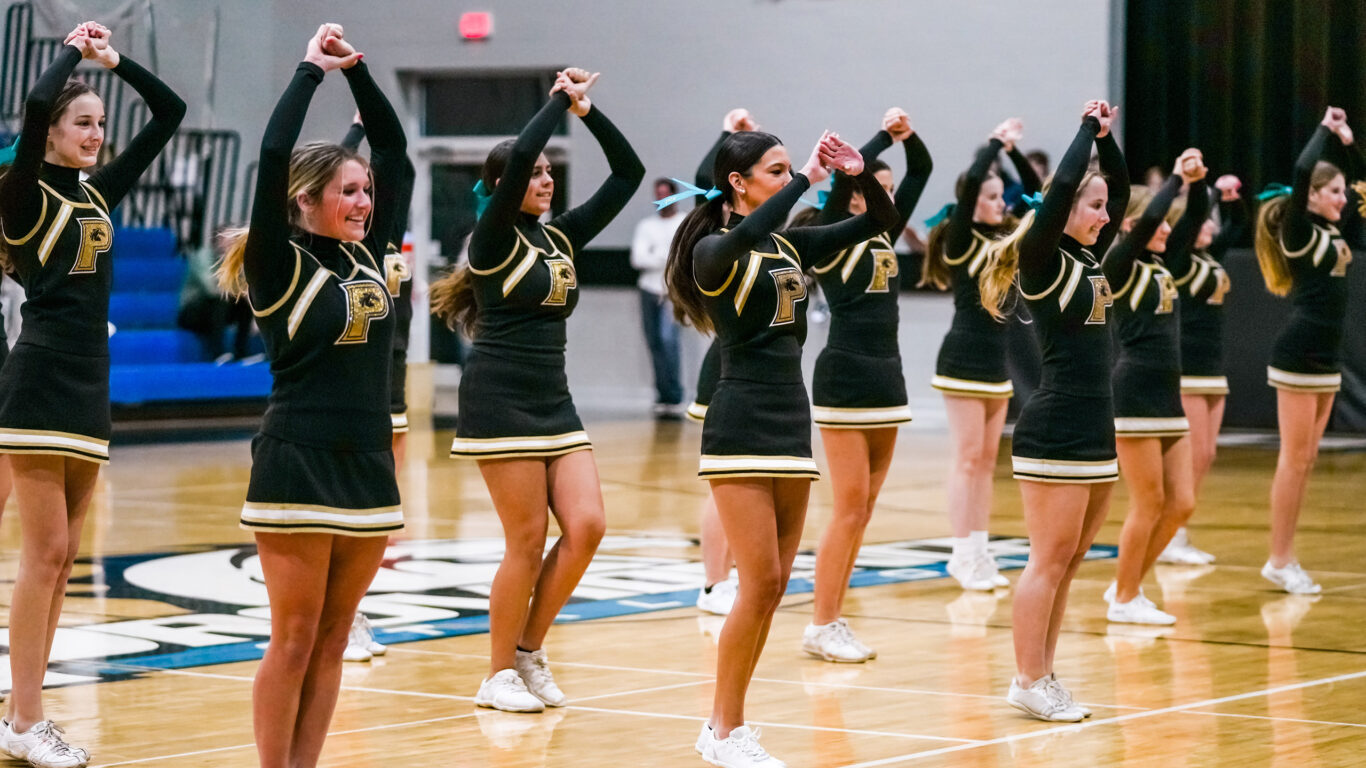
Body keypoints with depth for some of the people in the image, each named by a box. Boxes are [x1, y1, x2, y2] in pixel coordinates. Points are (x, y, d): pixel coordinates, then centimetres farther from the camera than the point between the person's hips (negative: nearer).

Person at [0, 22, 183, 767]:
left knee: (62, 557, 8)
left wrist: (116, 60, 8)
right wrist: (73, 50, -8)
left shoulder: (99, 193, 13)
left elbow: (171, 113, 16)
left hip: (89, 385, 8)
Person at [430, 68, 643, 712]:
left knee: (586, 527, -4)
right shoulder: (496, 241, -7)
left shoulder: (560, 238, 12)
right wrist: (560, 102, -12)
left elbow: (628, 174, 12)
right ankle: (499, 676, 9)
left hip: (555, 404, 7)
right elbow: (518, 157, -23)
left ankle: (528, 650, 12)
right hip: (501, 405, -7)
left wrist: (586, 109, 3)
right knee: (527, 543, -5)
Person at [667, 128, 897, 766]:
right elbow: (746, 236, -34)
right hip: (741, 427, -8)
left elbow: (881, 220, 13)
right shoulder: (714, 251, -9)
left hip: (792, 422, 8)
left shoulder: (793, 245, 12)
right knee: (760, 584, -10)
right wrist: (808, 179, -26)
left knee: (773, 587, 8)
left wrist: (861, 173, -6)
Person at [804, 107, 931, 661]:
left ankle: (833, 619, 14)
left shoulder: (886, 235, 12)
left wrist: (909, 136, -6)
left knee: (864, 509, 8)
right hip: (844, 377, -8)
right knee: (850, 507, -7)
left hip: (886, 377, 8)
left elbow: (922, 172, 11)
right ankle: (821, 627, 0)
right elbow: (845, 175, -24)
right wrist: (885, 134, -16)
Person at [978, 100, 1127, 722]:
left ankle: (1042, 677, 17)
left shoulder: (1088, 259, 13)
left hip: (1095, 430, 8)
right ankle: (1028, 682, 2)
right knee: (1050, 561, -4)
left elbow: (1120, 190, 20)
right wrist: (1089, 128, -9)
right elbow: (1062, 186, -21)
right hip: (1054, 431, -8)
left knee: (1068, 564, 11)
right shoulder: (1042, 261, -9)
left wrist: (1107, 136, 7)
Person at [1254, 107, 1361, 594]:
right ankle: (1279, 561, 1)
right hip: (1298, 355, -9)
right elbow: (1302, 171, -25)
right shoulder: (1298, 231, -10)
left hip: (1326, 357, 9)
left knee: (1305, 460, 10)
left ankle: (1286, 558, 14)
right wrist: (1326, 129, -11)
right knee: (1295, 459, -4)